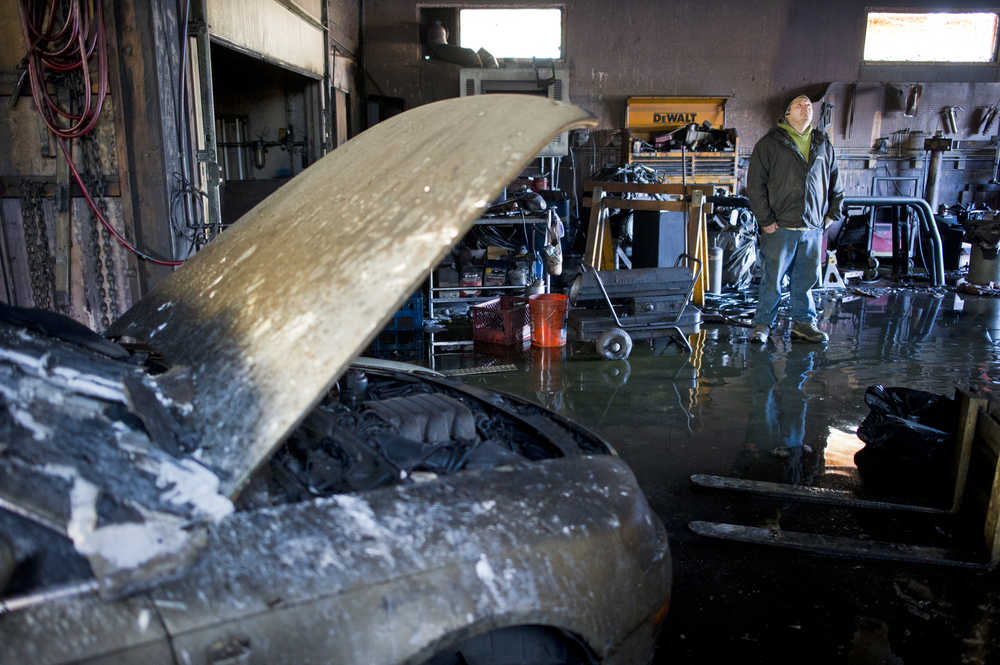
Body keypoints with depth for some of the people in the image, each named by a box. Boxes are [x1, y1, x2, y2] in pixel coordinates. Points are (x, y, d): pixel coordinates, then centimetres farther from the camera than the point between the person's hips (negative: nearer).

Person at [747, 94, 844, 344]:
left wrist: (832, 213, 14)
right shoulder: (770, 144, 0)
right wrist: (765, 220, -9)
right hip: (780, 228, -4)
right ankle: (762, 324, 12)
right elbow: (755, 185, -4)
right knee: (772, 280, 0)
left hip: (813, 229, 4)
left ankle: (804, 323, 24)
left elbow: (835, 182, 23)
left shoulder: (823, 145, 14)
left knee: (806, 280, 11)